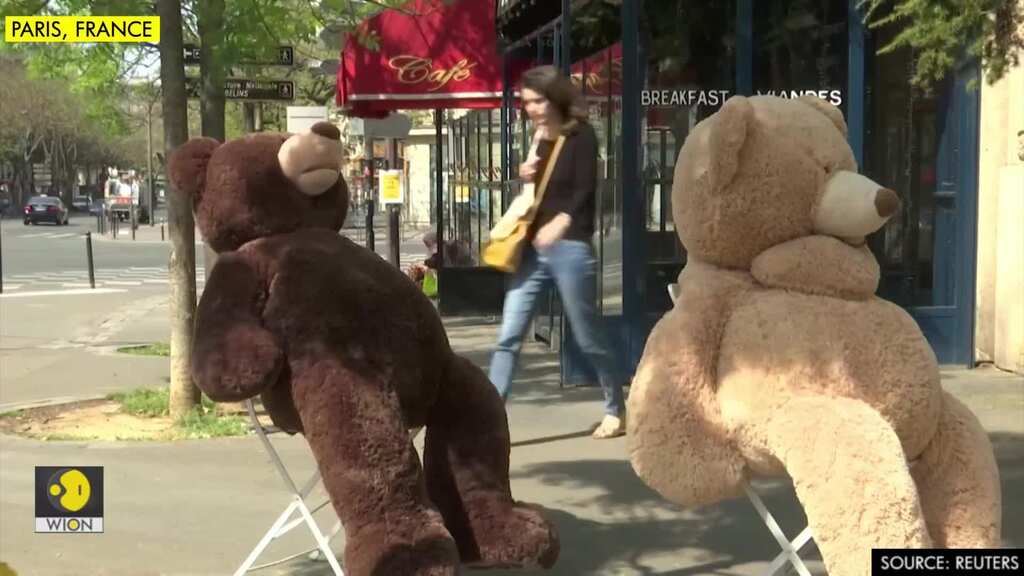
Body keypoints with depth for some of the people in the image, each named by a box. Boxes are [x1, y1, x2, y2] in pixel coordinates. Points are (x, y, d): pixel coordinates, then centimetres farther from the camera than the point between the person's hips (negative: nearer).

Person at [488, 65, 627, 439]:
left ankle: (616, 411, 24)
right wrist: (525, 179, 0)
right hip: (532, 249, 6)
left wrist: (560, 223, -30)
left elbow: (585, 192, -15)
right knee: (508, 337, -2)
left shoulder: (581, 136, -5)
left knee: (588, 337, 5)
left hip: (570, 248, -6)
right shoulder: (536, 140, 13)